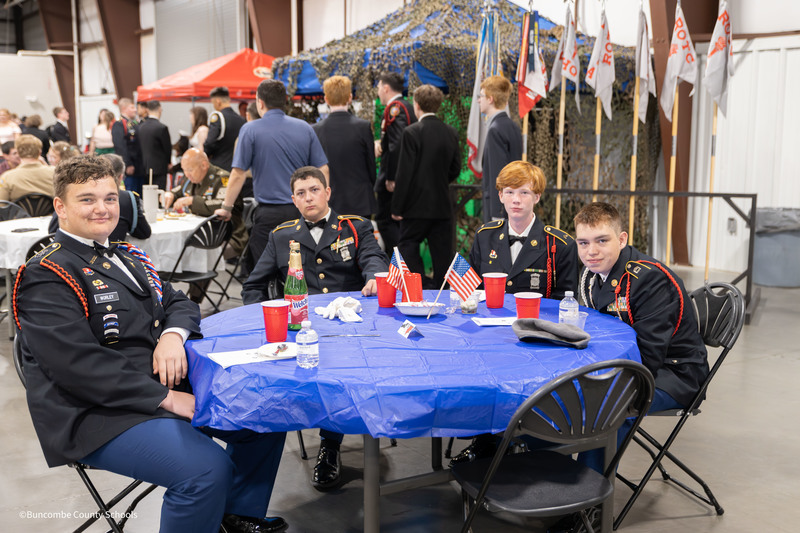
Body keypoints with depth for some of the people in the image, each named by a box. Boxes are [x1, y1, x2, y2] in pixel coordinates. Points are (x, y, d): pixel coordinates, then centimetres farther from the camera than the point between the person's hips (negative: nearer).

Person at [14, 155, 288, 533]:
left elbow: (178, 303, 17)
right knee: (207, 468, -29)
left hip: (168, 388, 9)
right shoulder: (47, 277, -11)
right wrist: (166, 399, -23)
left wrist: (173, 334, -9)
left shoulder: (128, 257, 17)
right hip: (102, 412, -9)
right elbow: (80, 366, -21)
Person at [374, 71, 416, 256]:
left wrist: (391, 177, -22)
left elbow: (397, 143, -24)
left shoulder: (394, 108, -14)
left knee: (385, 220, -4)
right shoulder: (409, 107, 16)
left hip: (393, 179, -9)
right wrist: (380, 143, 5)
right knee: (401, 221, 16)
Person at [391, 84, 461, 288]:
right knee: (442, 254, 9)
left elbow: (405, 172, -13)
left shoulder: (412, 132, -12)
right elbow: (455, 169, 10)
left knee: (408, 247, 8)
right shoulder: (451, 132, 5)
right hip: (443, 205, 5)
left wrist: (397, 207, -8)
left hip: (418, 205, -5)